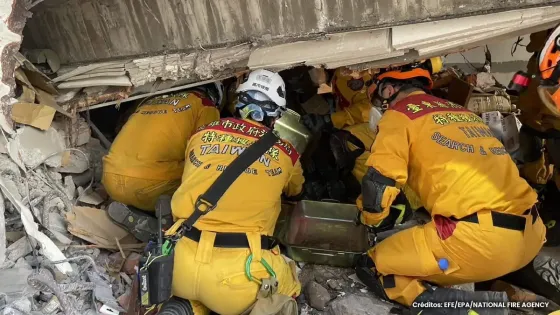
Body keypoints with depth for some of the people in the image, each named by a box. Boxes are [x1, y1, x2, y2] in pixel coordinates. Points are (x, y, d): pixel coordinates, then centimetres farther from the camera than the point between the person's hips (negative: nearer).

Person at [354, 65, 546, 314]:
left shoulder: (398, 115, 4)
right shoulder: (463, 111, 25)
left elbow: (378, 182, -7)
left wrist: (370, 218, 14)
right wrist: (417, 206, 42)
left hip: (477, 238, -8)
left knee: (371, 268, 7)